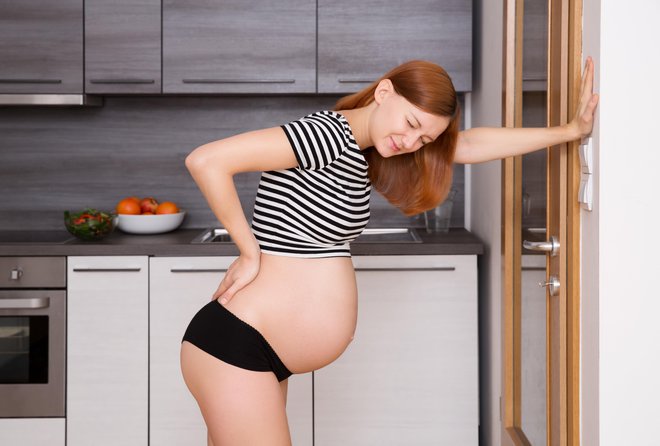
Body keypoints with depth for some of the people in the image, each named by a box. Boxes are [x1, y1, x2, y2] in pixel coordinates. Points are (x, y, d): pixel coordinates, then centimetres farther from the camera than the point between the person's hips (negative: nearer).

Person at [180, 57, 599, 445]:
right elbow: (206, 160, -25)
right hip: (235, 345, -9)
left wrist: (569, 131, 18)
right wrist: (250, 252, -15)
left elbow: (471, 146, 17)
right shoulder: (327, 134, -16)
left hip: (261, 355, 9)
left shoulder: (357, 150, 12)